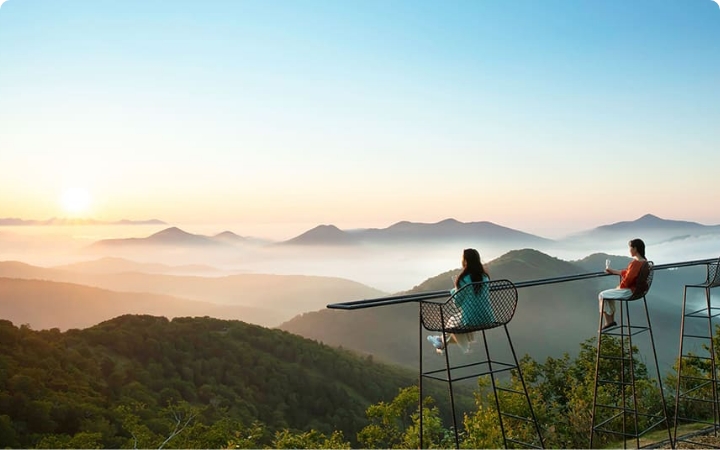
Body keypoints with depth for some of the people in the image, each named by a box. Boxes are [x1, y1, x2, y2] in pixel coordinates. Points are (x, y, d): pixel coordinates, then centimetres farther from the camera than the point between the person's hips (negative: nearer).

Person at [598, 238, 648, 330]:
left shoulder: (635, 263, -27)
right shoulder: (643, 261, 5)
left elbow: (627, 280, -26)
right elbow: (626, 272, 16)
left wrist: (619, 287, -7)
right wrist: (613, 271, 22)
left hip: (629, 291, -10)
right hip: (636, 289, 10)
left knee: (602, 295, 3)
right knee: (610, 293, 27)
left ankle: (608, 322, 12)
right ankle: (611, 320, 28)